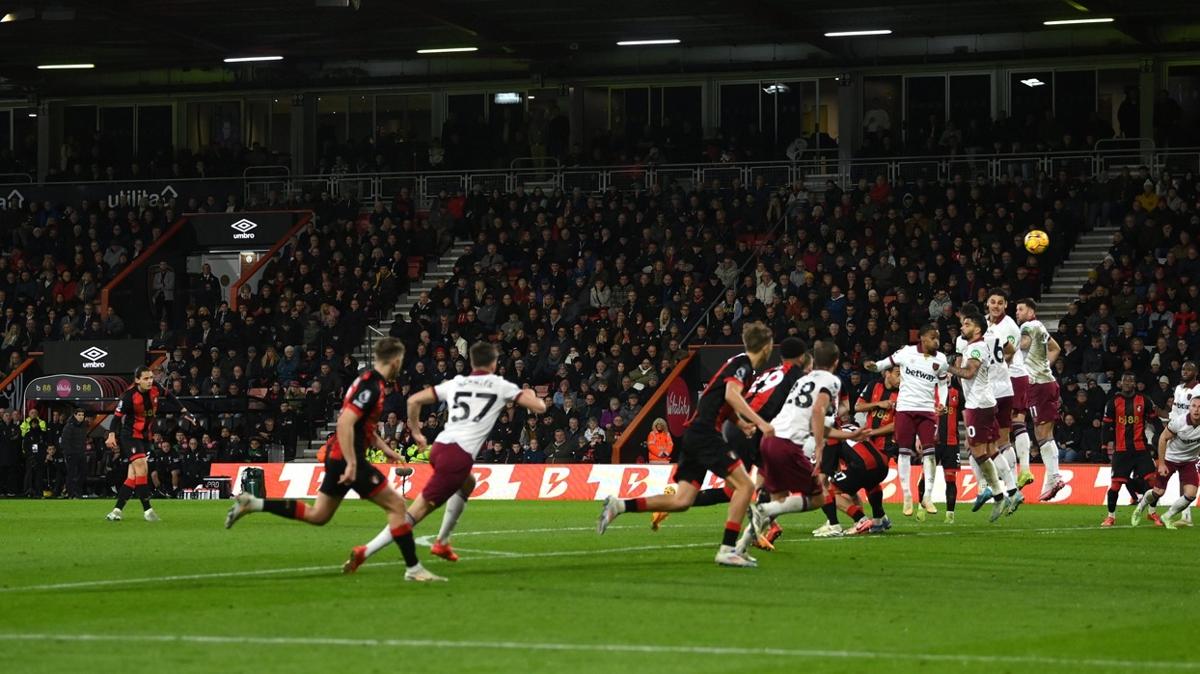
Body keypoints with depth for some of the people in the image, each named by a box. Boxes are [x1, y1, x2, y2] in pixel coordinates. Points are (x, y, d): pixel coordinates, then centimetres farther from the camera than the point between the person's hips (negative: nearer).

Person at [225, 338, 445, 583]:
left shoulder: (371, 380, 12)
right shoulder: (371, 387, -19)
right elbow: (345, 423, -27)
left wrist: (384, 448, 21)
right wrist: (352, 464, -27)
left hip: (338, 456, 10)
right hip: (347, 457, -10)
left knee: (317, 516, 16)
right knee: (396, 504, -5)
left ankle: (252, 504, 16)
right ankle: (413, 568, -3)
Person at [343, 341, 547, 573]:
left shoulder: (455, 383, 19)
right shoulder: (500, 385, 8)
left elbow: (413, 400, 16)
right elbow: (540, 407, 6)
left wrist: (416, 431, 30)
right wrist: (531, 395, 29)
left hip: (439, 447, 6)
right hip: (459, 456, -6)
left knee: (468, 483, 37)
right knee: (417, 511, -7)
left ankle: (442, 542, 36)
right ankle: (365, 552, -18)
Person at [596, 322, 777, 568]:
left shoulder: (739, 364, 21)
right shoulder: (743, 365, -8)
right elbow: (732, 393, -27)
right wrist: (759, 422, -32)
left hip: (695, 435, 9)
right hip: (706, 434, -9)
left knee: (681, 501, 3)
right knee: (745, 485, -12)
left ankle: (619, 505, 1)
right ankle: (727, 549, -16)